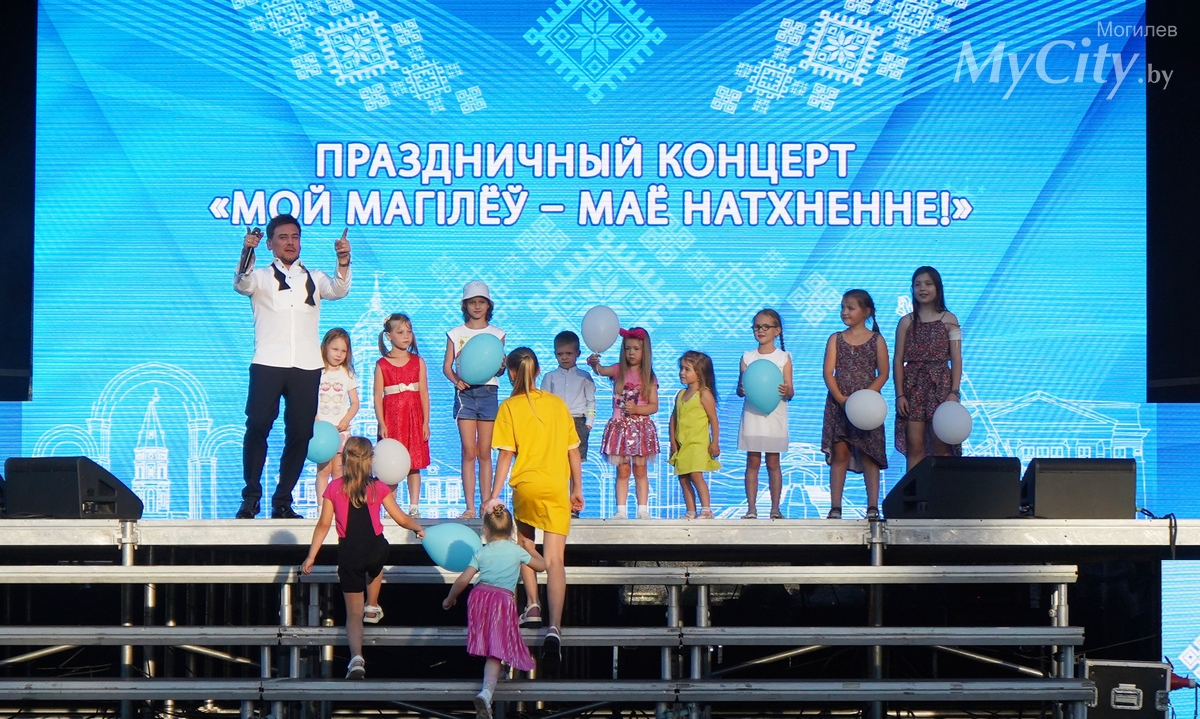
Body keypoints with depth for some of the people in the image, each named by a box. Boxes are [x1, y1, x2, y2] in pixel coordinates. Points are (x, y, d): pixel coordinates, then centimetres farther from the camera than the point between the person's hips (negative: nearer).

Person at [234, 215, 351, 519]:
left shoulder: (314, 278, 19)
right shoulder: (261, 276, 12)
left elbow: (338, 290, 0)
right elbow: (242, 285, -10)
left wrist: (343, 261, -20)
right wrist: (247, 251, -29)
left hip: (306, 367, 2)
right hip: (268, 364, -2)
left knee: (300, 433, -1)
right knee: (257, 426, -12)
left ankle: (282, 501, 7)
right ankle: (251, 497, -4)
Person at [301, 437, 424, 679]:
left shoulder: (334, 488, 0)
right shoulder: (378, 488, -1)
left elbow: (323, 525, 0)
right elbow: (402, 519, 4)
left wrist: (310, 557, 6)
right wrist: (419, 528, 25)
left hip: (349, 554, 0)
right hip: (375, 548, 0)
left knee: (353, 613, 4)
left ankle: (356, 658, -15)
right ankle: (372, 607, 50)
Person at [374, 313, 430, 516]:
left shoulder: (418, 362, 6)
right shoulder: (382, 365, 1)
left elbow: (424, 393, 5)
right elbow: (378, 396, -1)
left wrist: (426, 422, 0)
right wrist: (381, 424, -10)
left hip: (414, 417, 1)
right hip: (391, 418, -1)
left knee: (414, 464, 1)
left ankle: (414, 507, 4)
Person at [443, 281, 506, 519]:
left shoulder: (496, 334, 8)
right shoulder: (456, 333, 8)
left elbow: (499, 369, 6)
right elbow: (447, 366, 6)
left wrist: (501, 367, -17)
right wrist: (456, 380, -14)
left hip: (488, 392, 0)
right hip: (465, 392, 0)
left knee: (484, 452, 2)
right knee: (469, 452, -4)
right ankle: (470, 507, -3)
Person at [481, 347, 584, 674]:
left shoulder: (510, 407, 0)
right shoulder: (557, 404, 8)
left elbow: (506, 454, -5)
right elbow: (573, 450, 12)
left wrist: (494, 496, -3)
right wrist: (577, 488, 22)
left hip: (525, 486, -1)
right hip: (557, 489, 1)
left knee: (524, 544, 27)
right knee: (554, 560, -6)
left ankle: (532, 606, 26)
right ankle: (554, 628, -21)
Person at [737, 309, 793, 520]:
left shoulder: (783, 357, 3)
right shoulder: (747, 357, 8)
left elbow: (790, 392, 1)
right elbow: (740, 388, 6)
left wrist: (786, 391, -22)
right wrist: (741, 390, -17)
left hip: (774, 414, -1)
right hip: (752, 414, 1)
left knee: (773, 462, 2)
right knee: (752, 462, 1)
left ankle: (775, 508, 5)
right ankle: (751, 508, 2)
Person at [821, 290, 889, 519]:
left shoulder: (876, 340, 4)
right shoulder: (836, 339, 8)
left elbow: (883, 374, 0)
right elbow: (828, 373, 0)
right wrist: (841, 399, -15)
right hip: (838, 403, 1)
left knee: (869, 454, -1)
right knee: (839, 453, -2)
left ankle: (873, 507, 0)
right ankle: (835, 507, -2)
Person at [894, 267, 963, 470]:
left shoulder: (949, 320, 5)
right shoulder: (907, 322, 8)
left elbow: (956, 359, 1)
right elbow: (898, 360, 5)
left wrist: (954, 391, -8)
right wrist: (899, 394, -3)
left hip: (940, 385, -1)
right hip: (913, 386, 1)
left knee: (941, 447, -3)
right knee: (914, 447, -3)